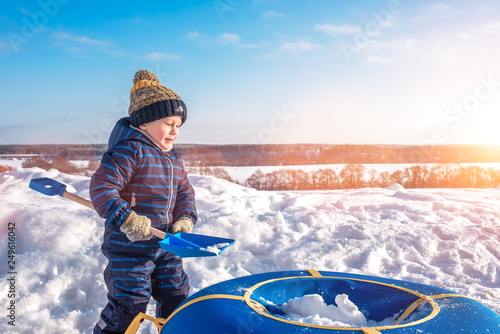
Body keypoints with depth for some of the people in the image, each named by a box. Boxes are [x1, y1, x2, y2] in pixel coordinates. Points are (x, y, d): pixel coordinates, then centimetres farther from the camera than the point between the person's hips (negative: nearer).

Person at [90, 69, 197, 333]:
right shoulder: (129, 152, -17)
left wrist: (185, 219, -2)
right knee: (129, 302, -2)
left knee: (176, 295, 18)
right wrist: (126, 220, -30)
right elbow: (101, 187, -24)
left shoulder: (174, 160, 9)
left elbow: (184, 192, 15)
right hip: (130, 245, -8)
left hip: (165, 243, 8)